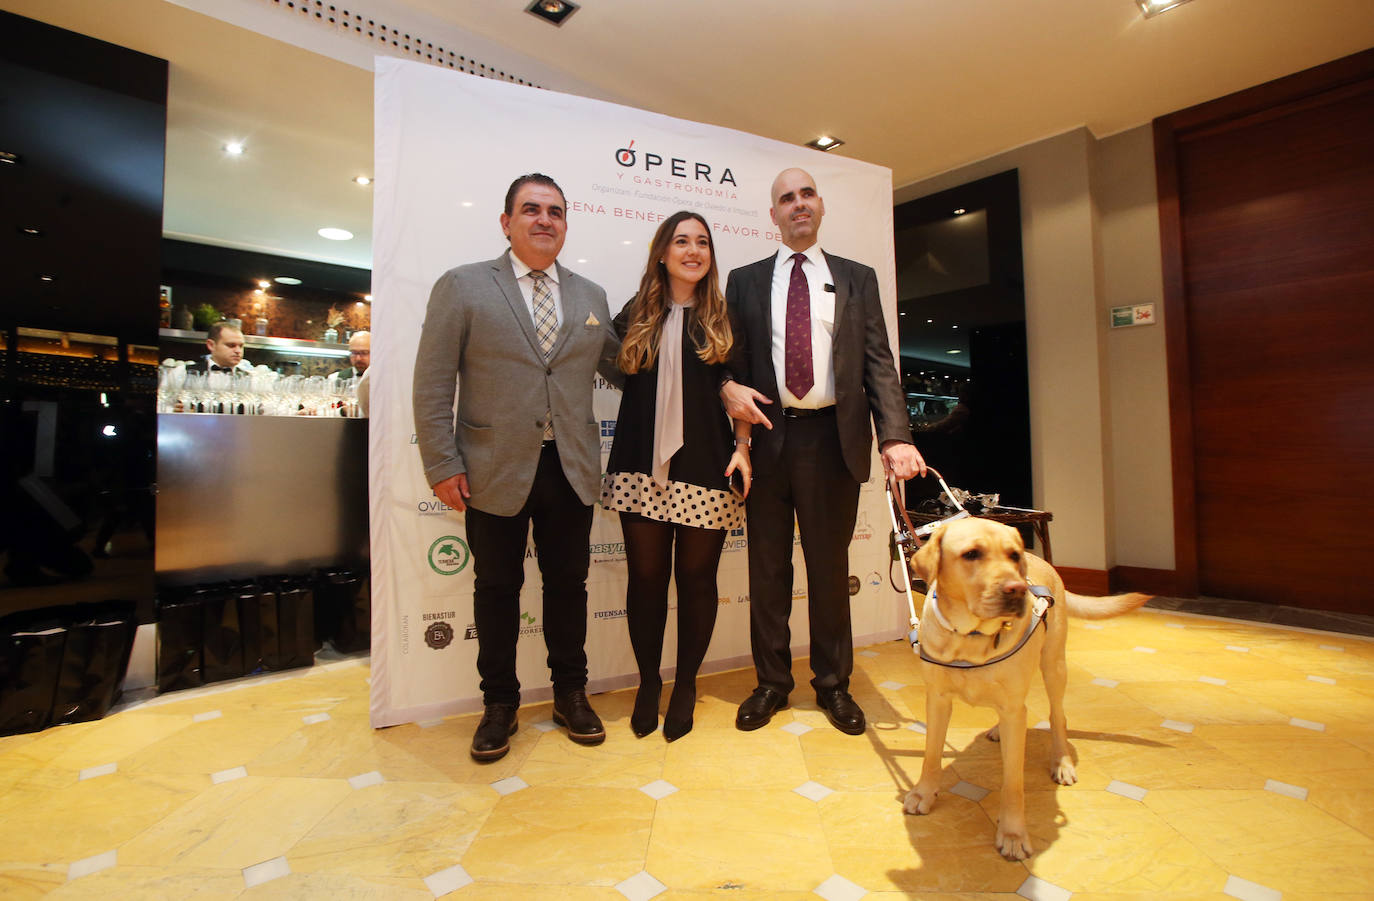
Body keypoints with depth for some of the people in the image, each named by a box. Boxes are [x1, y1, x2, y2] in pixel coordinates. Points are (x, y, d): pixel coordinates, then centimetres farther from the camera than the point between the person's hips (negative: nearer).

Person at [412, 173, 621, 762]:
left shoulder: (591, 297, 11)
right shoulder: (462, 287, 1)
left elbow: (619, 369, 15)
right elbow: (432, 383, -3)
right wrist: (442, 464, -8)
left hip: (571, 470, 3)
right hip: (496, 470, -2)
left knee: (568, 583, 13)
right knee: (497, 588, 10)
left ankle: (570, 693, 32)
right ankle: (499, 704, 30)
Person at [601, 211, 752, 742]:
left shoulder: (724, 320, 8)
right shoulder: (635, 317, 11)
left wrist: (742, 448, -3)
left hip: (704, 468, -1)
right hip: (643, 467, 1)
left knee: (696, 578, 7)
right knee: (646, 575, 6)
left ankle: (685, 686, 25)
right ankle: (648, 682, 26)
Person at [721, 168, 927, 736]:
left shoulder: (858, 280, 10)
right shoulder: (745, 281, 11)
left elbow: (879, 363, 2)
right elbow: (730, 357, 10)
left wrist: (895, 436, -11)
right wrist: (729, 387, -14)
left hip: (832, 438, 0)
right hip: (767, 435, 1)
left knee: (830, 566, 8)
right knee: (768, 566, 8)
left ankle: (833, 684, 26)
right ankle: (772, 682, 25)